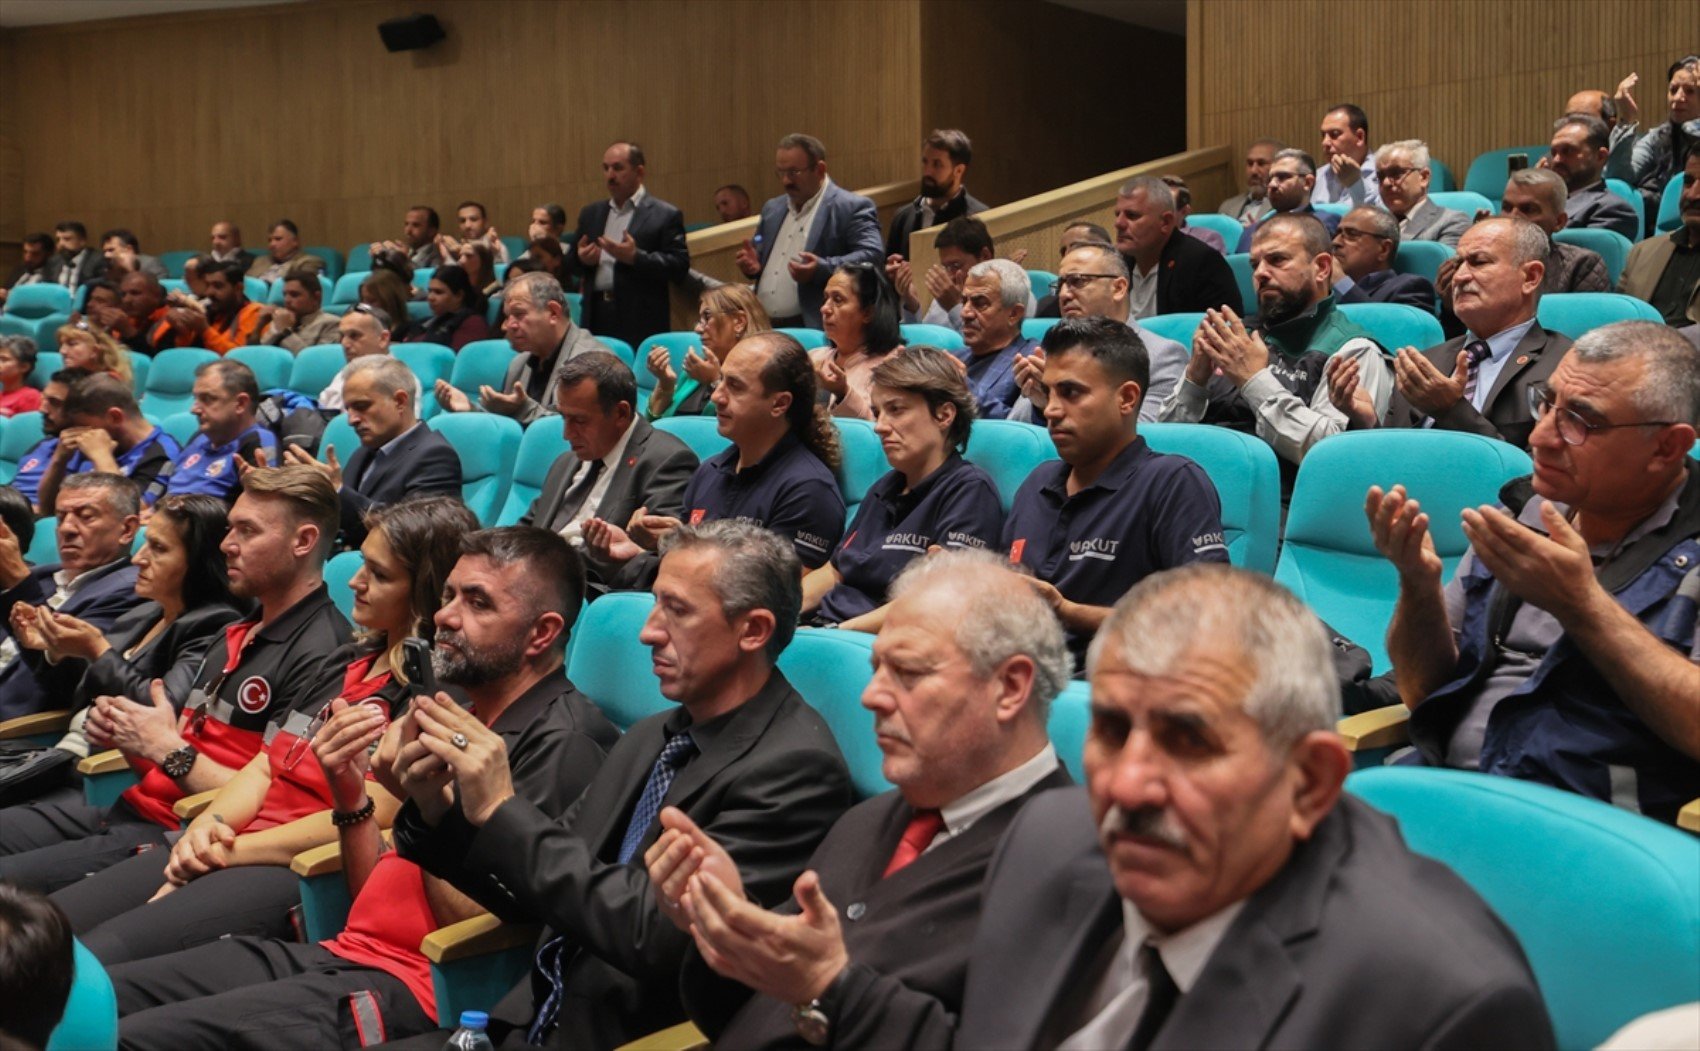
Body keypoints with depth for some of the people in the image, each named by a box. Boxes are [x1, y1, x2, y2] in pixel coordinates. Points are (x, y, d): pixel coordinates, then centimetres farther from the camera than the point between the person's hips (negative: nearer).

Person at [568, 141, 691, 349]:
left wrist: (635, 257, -18)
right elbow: (571, 266, 21)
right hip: (597, 320, 5)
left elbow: (680, 266, -8)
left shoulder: (665, 215, 1)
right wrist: (581, 259, -3)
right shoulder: (591, 214, 18)